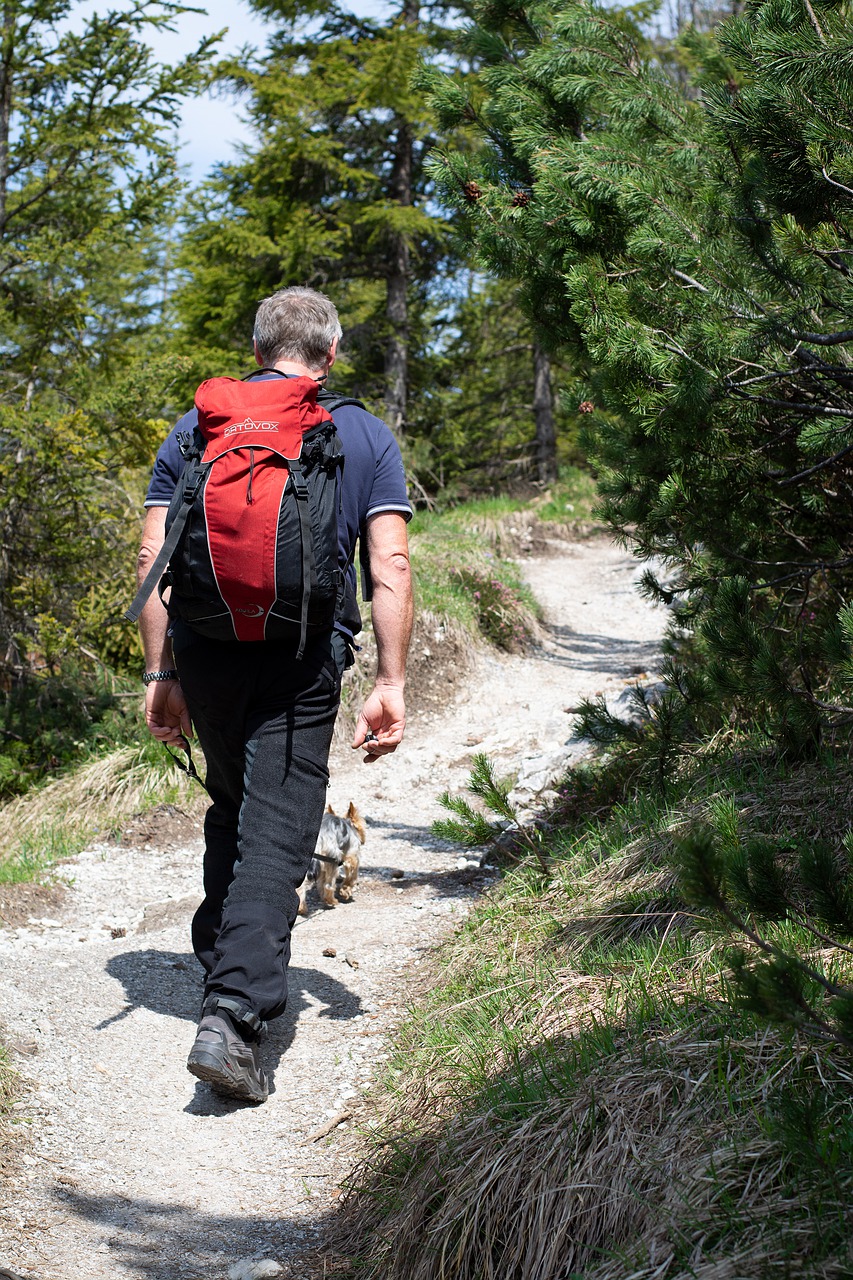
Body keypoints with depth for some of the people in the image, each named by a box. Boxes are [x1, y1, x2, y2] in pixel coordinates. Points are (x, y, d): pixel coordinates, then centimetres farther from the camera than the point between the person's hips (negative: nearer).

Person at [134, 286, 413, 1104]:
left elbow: (153, 558, 6)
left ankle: (225, 971, 34)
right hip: (301, 660, -3)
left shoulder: (196, 427, 11)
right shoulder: (365, 436, 7)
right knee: (276, 834, -4)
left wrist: (160, 676, 10)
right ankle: (233, 1017, -16)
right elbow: (390, 566, -3)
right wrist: (391, 685, -2)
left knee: (231, 812, 24)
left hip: (203, 650, 3)